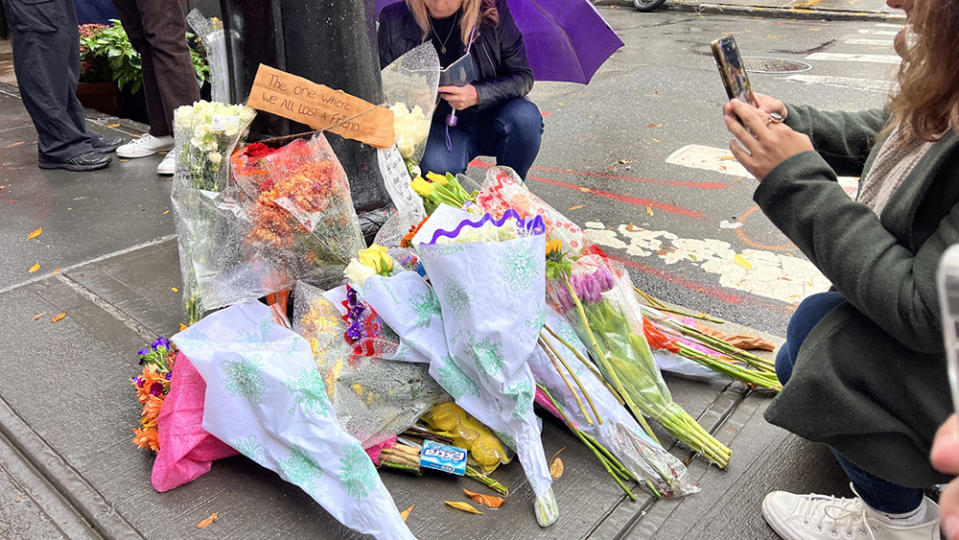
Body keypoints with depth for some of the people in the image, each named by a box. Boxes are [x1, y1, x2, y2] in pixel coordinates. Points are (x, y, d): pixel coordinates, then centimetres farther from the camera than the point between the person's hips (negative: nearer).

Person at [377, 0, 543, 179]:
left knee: (525, 116, -31)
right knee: (434, 165, -35)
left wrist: (478, 95, -24)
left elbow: (523, 76, -6)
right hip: (439, 127, -1)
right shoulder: (393, 21, -6)